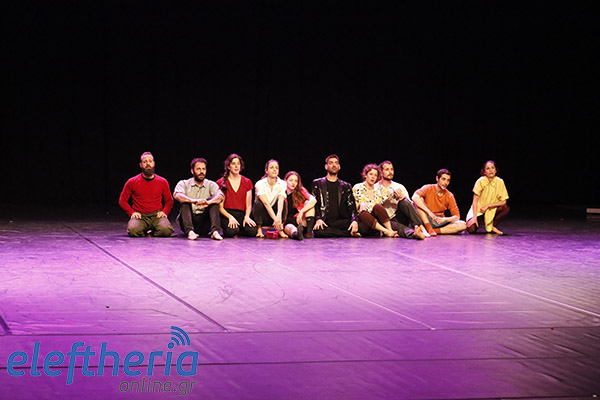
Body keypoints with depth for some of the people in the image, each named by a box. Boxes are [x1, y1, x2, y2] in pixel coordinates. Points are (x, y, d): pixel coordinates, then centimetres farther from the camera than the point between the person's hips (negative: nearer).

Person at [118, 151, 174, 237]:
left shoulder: (163, 182, 9)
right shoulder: (132, 182, 4)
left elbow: (169, 201, 20)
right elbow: (122, 200, 11)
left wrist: (164, 212, 1)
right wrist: (132, 212, -4)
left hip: (157, 215, 1)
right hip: (140, 216, -1)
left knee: (166, 230, -31)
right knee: (133, 231, -34)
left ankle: (152, 232, 3)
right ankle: (144, 231, 2)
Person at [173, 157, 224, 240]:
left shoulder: (211, 185, 9)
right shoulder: (184, 183, 6)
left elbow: (220, 196, -13)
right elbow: (177, 195, -17)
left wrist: (208, 202, -36)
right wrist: (193, 200, -37)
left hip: (204, 223, 1)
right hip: (188, 221, -1)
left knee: (214, 200, -18)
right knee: (185, 202, -24)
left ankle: (215, 231, -38)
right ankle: (190, 231, -44)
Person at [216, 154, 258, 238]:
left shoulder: (247, 182, 13)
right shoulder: (221, 183, 4)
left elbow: (248, 205, 11)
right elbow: (220, 207, -1)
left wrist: (247, 216, -11)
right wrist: (230, 217, -19)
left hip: (242, 214, 3)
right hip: (227, 214, -2)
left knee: (252, 231, -30)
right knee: (232, 231, -36)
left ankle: (238, 232, 5)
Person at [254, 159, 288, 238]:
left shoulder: (282, 184, -8)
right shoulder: (260, 184, -15)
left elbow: (280, 200, -25)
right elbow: (266, 203, -28)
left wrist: (279, 216, -45)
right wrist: (275, 218, -41)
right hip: (262, 217, -2)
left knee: (284, 202, -24)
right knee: (258, 202, -31)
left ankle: (280, 230, -20)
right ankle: (259, 229, -15)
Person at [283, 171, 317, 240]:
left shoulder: (301, 191, 6)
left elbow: (313, 200, -14)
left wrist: (301, 212, -28)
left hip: (302, 222, 2)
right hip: (288, 223, -2)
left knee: (307, 202, -19)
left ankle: (309, 231, -34)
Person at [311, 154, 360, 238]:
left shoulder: (346, 186, 19)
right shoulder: (317, 183, 15)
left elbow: (351, 206, 7)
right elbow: (314, 203, 6)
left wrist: (354, 221, -15)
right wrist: (318, 219, -15)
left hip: (341, 222, 0)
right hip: (324, 221, 0)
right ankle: (350, 233, -21)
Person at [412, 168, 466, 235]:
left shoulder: (449, 196, 2)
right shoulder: (428, 189, -7)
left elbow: (456, 216, 0)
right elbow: (415, 197, -28)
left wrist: (444, 219, -21)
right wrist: (429, 212, -35)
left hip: (440, 221, 2)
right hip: (426, 220, -2)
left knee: (463, 225, -22)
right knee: (419, 199, -27)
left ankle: (435, 230, -29)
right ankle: (429, 228, -32)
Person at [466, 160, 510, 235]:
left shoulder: (500, 182, -9)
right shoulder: (481, 181, -15)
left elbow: (503, 202, -10)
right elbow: (475, 200, -15)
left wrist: (487, 206, -17)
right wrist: (474, 217, -23)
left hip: (492, 210, 2)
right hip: (478, 209, -2)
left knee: (506, 208, -27)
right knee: (471, 230, -25)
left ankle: (492, 226, -5)